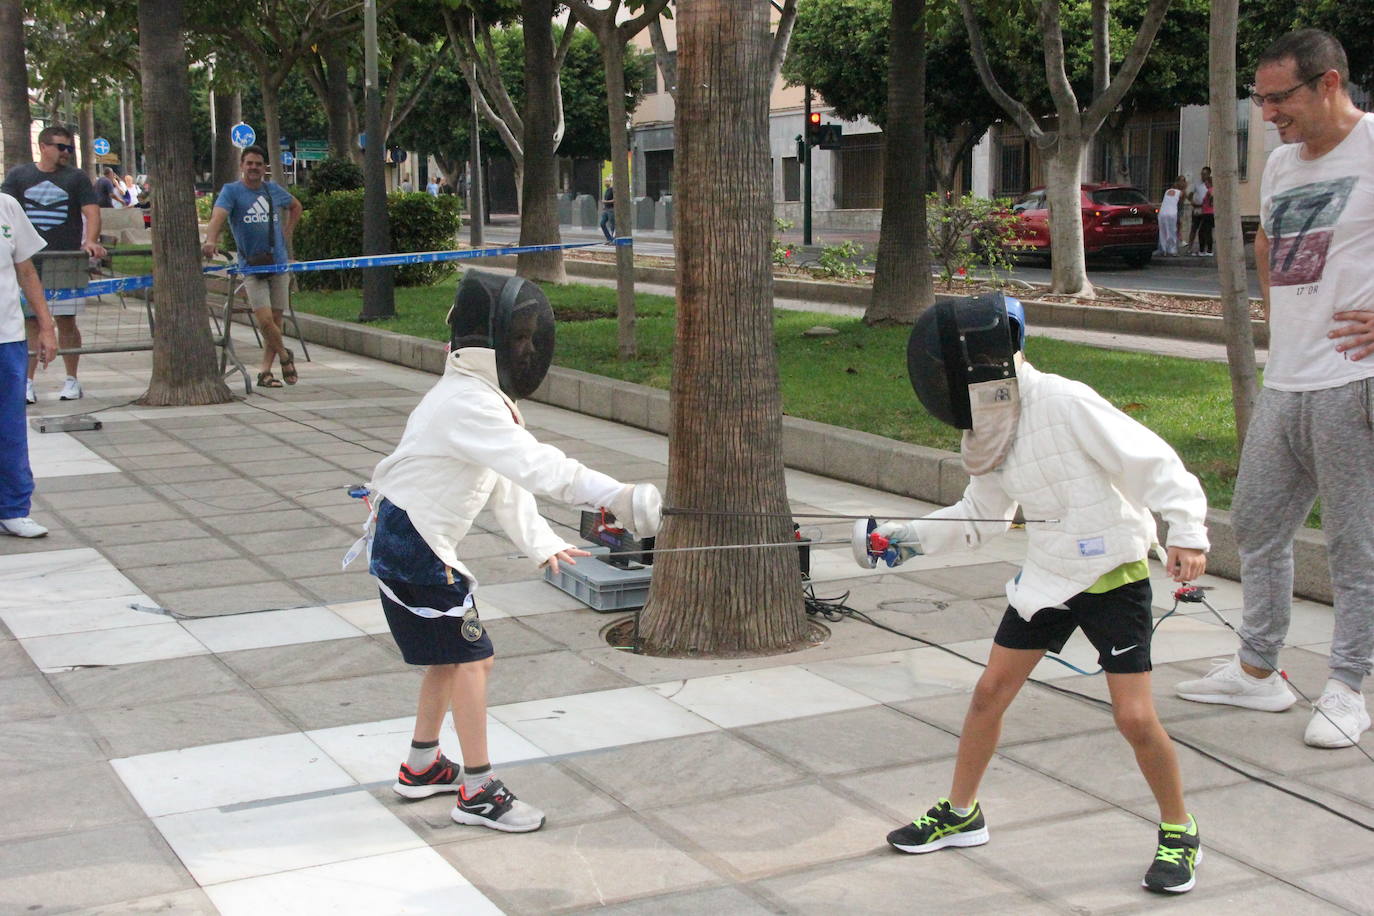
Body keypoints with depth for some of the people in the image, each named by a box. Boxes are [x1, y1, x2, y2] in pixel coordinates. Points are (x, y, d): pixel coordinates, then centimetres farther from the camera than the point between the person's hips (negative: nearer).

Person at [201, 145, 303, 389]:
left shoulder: (274, 190, 10)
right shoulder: (231, 191, -3)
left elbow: (295, 206, 31)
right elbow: (218, 216, -21)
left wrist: (287, 233, 16)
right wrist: (211, 240, -40)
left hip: (279, 262, 4)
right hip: (251, 266, -4)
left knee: (276, 319, 4)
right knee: (265, 320, -15)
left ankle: (265, 371, 15)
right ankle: (285, 356, 11)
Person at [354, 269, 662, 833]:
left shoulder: (477, 395, 8)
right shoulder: (469, 405, -25)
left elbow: (505, 479, 10)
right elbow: (538, 467, -37)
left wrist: (541, 543, 1)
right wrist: (621, 498, -45)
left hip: (422, 544, 10)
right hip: (414, 547, -10)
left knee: (449, 655, 19)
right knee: (473, 659, -6)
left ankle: (422, 766, 32)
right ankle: (477, 791, 0)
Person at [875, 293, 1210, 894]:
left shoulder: (1065, 404, -24)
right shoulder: (991, 427, -1)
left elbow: (1149, 458, -23)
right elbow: (981, 515, 11)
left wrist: (1187, 532, -29)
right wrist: (916, 537, 1)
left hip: (1114, 577, -7)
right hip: (1047, 576, 7)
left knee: (1135, 720, -8)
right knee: (990, 693, 9)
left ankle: (1179, 834, 15)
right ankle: (960, 814, 28)